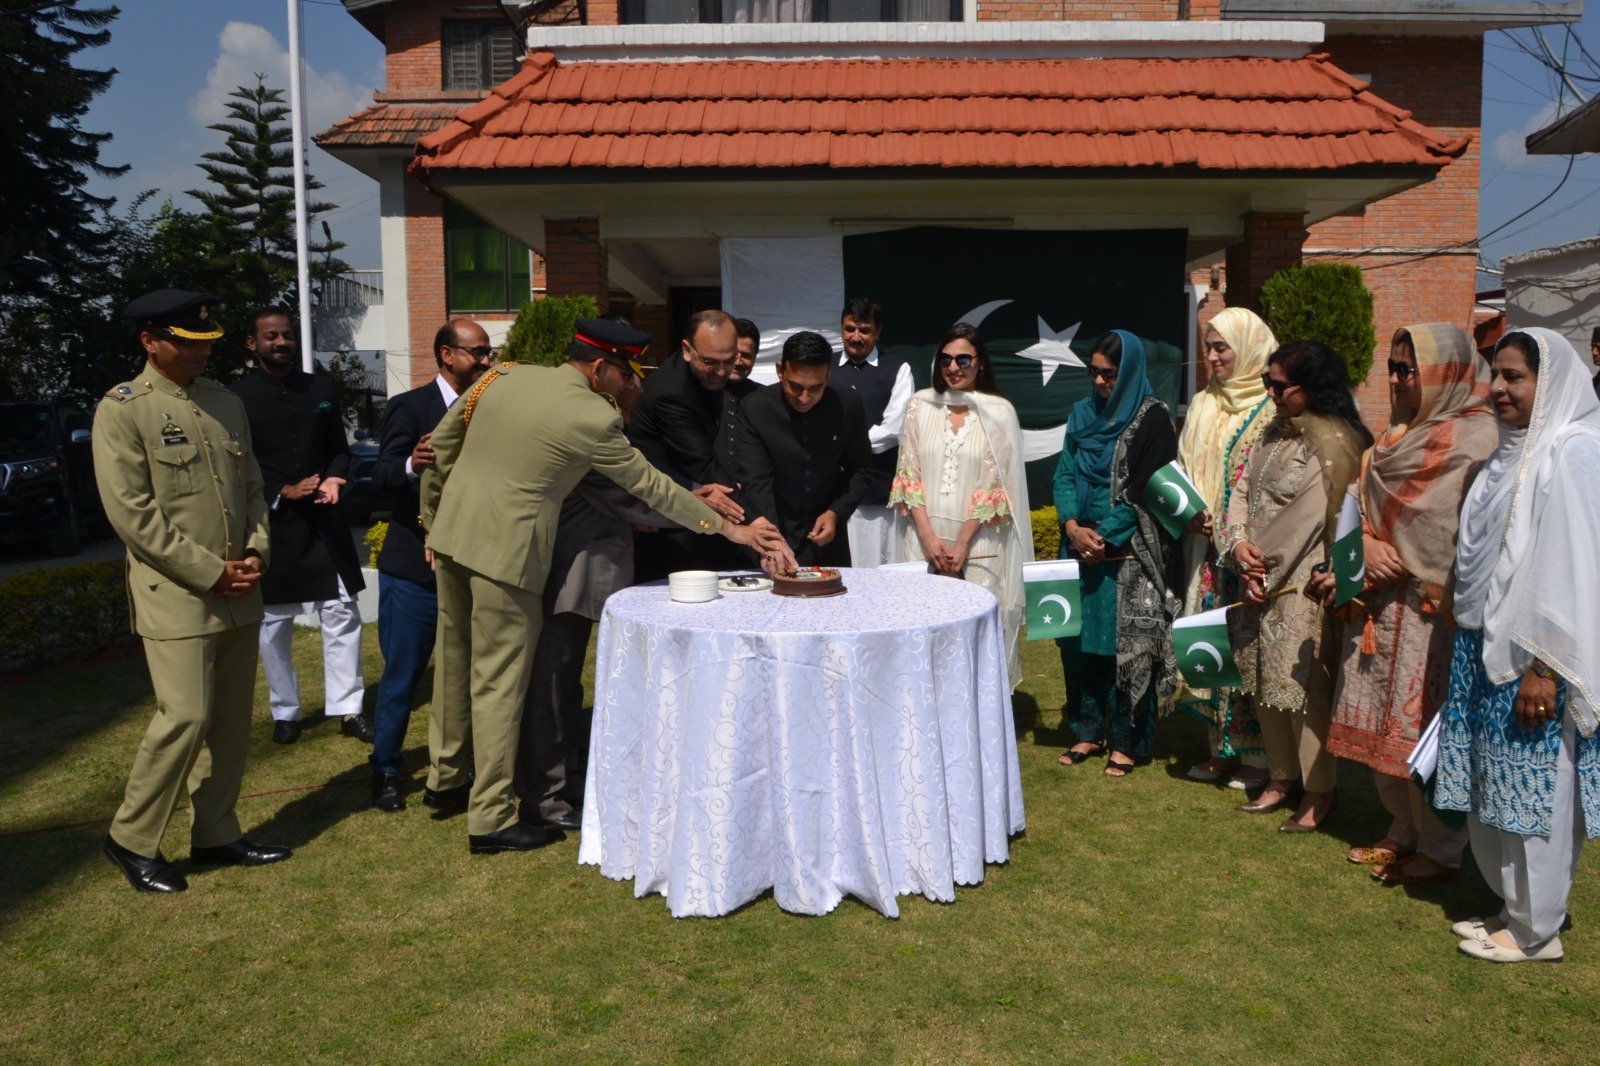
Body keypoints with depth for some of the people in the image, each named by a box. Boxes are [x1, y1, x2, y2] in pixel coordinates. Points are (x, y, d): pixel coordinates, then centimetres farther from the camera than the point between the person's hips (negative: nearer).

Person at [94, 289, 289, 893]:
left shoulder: (227, 404, 12)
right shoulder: (121, 409, -6)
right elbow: (131, 511, -13)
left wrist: (256, 555, -1)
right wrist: (209, 573, -14)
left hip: (239, 594, 6)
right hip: (174, 596, -6)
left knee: (232, 720, 10)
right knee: (185, 717, -8)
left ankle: (216, 835, 23)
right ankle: (131, 840, 12)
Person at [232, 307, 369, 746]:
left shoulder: (322, 388, 8)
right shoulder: (238, 396, -4)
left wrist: (333, 479, -9)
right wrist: (283, 492, -14)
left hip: (322, 519, 3)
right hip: (270, 523, -3)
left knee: (342, 613, 2)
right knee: (274, 623, 8)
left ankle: (347, 709, 11)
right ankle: (285, 712, 23)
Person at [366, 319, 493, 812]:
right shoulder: (410, 407, -8)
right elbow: (382, 474, -20)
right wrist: (412, 465, -40)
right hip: (415, 567, -5)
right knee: (401, 675, 5)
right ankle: (386, 771, 21)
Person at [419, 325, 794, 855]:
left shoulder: (506, 375, 5)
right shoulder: (593, 416, -13)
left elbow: (441, 444, 10)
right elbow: (650, 486, -6)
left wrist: (431, 517, 21)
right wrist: (730, 528, 3)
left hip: (450, 531, 8)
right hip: (504, 551, -8)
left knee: (455, 658, 22)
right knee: (498, 682, 2)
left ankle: (446, 777, 39)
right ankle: (491, 820, 11)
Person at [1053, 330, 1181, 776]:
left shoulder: (1153, 419, -6)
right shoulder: (1082, 414, 10)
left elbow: (1146, 491, -11)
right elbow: (1064, 474, 7)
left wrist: (1105, 538, -13)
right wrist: (1073, 526, -9)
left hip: (1129, 555, -5)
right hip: (1081, 549, 5)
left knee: (1126, 646, 0)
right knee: (1079, 640, 8)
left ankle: (1127, 740, 13)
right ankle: (1088, 730, 22)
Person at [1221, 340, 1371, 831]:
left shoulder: (1335, 444, -12)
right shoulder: (1275, 433, 12)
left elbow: (1313, 519, -15)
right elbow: (1243, 490, 11)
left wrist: (1268, 570, -10)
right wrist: (1239, 543, -6)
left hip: (1303, 587, -8)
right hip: (1260, 581, 8)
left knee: (1303, 685, -2)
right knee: (1264, 683, 13)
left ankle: (1318, 790, 13)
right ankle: (1281, 778, 27)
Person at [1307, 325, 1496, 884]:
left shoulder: (1470, 440, -12)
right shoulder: (1400, 435, 14)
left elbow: (1440, 535, -16)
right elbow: (1369, 511, 9)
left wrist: (1355, 568, -13)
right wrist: (1365, 552, -10)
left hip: (1430, 608, -8)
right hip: (1380, 606, 8)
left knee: (1426, 729, 0)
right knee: (1384, 724, 14)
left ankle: (1441, 851, 16)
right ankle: (1404, 832, 29)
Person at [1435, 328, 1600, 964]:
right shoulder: (1513, 452, 13)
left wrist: (1545, 668, -21)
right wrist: (1473, 643, 14)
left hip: (1532, 654, -8)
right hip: (1487, 646, 8)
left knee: (1532, 791, 3)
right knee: (1495, 789, 15)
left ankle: (1536, 931, 17)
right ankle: (1514, 906, 30)